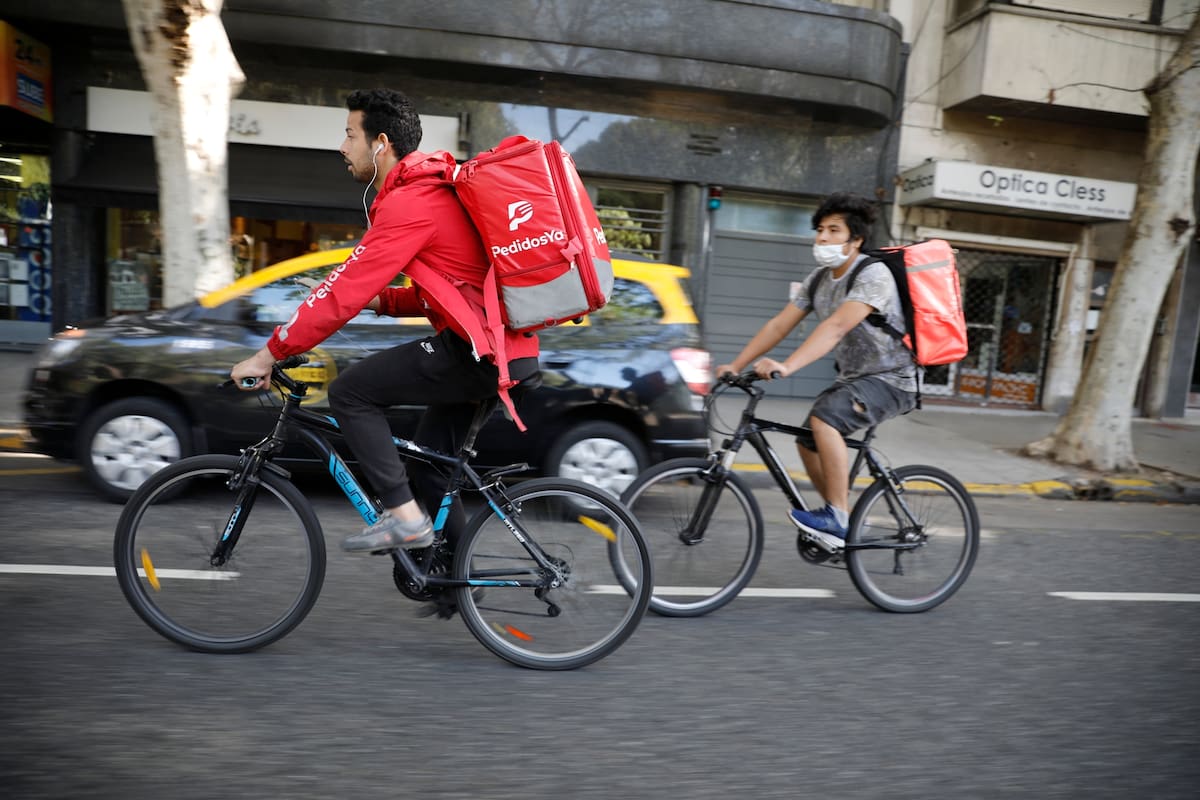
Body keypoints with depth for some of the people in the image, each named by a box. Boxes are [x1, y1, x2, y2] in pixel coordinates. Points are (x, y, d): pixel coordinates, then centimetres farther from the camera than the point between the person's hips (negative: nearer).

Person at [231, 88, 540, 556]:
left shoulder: (408, 201, -12)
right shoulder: (435, 188, 20)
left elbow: (344, 290, -16)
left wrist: (270, 353, -8)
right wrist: (382, 301, 9)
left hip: (481, 351, -10)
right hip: (510, 351, 10)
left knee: (349, 392, -7)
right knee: (428, 466, 16)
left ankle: (404, 516, -2)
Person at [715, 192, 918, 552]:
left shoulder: (873, 275, -21)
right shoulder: (819, 278, 3)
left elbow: (836, 326, -36)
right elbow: (779, 324, -2)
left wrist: (786, 366, -48)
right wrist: (736, 366, -9)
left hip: (891, 379, -8)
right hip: (853, 376, 8)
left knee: (825, 415, -30)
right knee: (808, 441, 4)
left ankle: (837, 518, -22)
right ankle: (839, 528, 21)